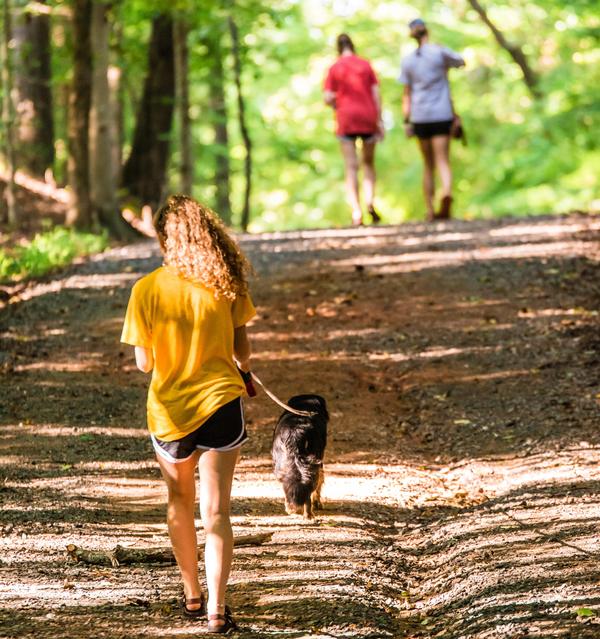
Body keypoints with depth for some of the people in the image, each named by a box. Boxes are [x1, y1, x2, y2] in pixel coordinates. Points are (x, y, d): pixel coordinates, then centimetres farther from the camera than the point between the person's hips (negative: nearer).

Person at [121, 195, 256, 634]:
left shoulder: (147, 290, -11)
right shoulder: (225, 284, -7)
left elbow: (144, 362, -9)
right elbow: (241, 349, 0)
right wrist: (242, 367, 23)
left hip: (170, 412, 0)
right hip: (220, 403, 0)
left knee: (180, 502, 22)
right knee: (216, 511, 2)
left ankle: (192, 596, 30)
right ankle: (216, 609, -7)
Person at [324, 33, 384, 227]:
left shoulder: (334, 69, -1)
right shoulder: (366, 65, 4)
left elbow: (327, 98, -6)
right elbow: (376, 94, 0)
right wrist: (380, 121, 1)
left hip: (346, 122, -1)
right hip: (368, 120, 1)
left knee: (351, 167, 0)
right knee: (369, 163, 17)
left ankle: (356, 212, -10)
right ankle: (369, 201, -4)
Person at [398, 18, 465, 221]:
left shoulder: (408, 61, 5)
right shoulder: (441, 52, -3)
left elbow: (406, 95, 5)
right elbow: (462, 62, 14)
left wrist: (407, 122, 7)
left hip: (420, 117, 2)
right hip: (442, 115, -2)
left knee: (428, 165, 13)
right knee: (443, 161, -7)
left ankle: (430, 211, 11)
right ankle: (447, 192, -36)